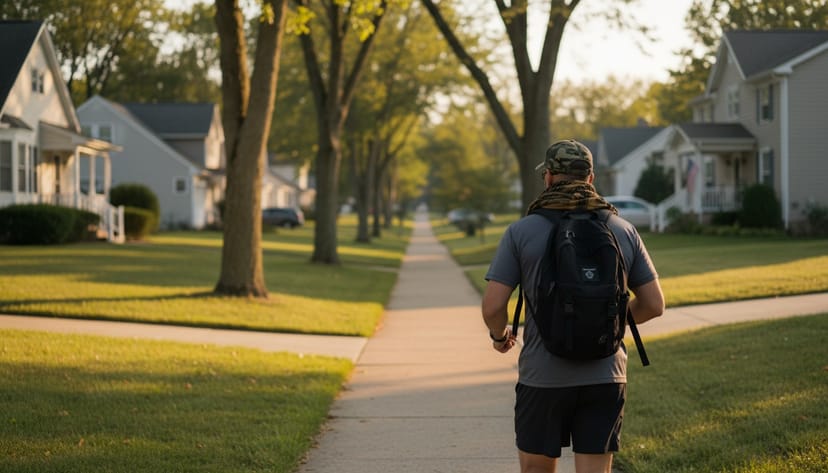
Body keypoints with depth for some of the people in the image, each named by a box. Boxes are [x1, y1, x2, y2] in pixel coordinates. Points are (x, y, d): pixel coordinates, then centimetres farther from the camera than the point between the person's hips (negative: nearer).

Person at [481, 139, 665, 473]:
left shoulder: (521, 232, -5)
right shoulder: (623, 232, 3)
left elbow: (492, 306, -8)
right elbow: (654, 304, 5)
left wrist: (500, 335, 14)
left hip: (543, 378, -2)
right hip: (605, 376, 2)